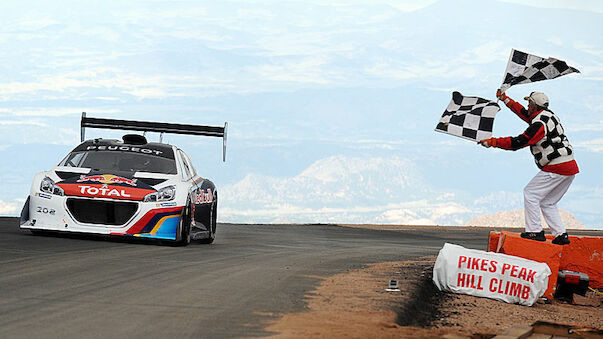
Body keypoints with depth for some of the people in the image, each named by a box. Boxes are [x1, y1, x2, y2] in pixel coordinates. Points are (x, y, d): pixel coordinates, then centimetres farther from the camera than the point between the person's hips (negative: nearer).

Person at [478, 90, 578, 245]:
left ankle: (535, 231, -3)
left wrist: (492, 142, -13)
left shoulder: (539, 124, -16)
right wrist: (505, 99, 35)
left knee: (530, 193, 0)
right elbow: (524, 113, 30)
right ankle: (561, 235, 8)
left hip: (556, 169, -9)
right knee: (547, 203, 16)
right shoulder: (549, 115, 14)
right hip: (571, 167, 9)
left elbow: (518, 143, -18)